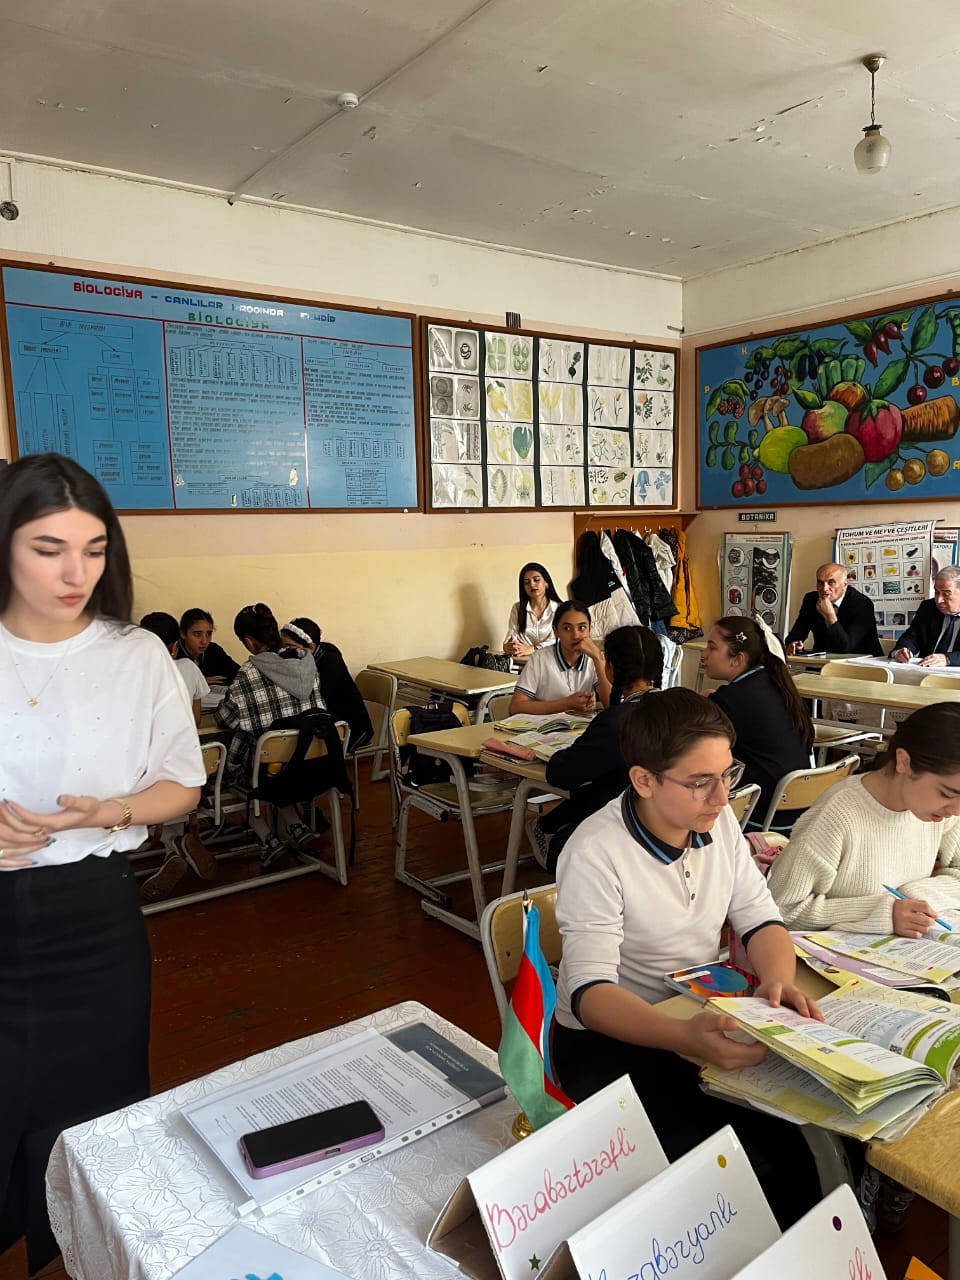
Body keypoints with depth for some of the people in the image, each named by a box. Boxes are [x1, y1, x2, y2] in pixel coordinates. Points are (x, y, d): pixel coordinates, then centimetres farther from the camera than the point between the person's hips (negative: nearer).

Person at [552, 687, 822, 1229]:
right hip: (613, 1035, -5)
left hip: (703, 1015, 6)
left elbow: (760, 917, 1)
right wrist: (684, 1037, -44)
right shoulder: (596, 853, -24)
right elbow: (590, 990, -27)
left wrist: (778, 978, -22)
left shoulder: (718, 820, -5)